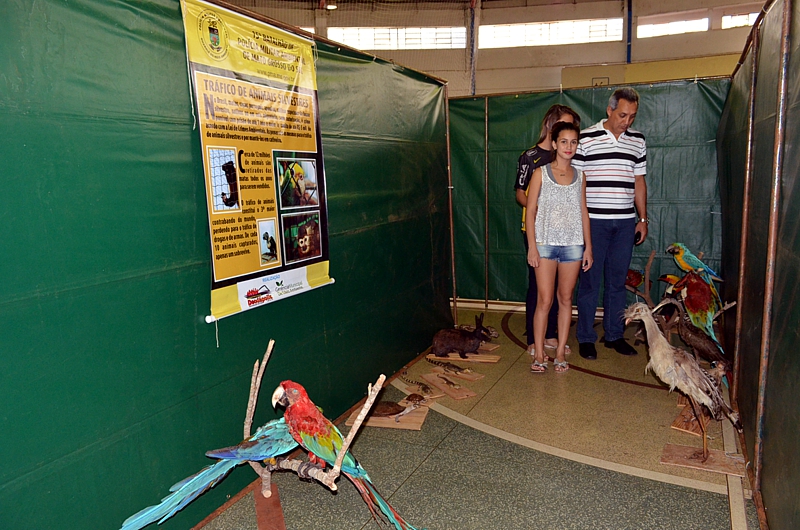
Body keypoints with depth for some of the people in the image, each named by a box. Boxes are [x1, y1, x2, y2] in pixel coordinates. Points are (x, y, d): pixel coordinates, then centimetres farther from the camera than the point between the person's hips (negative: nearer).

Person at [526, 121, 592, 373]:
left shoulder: (579, 176, 9)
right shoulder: (541, 173, -1)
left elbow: (583, 212, 12)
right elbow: (531, 211, -3)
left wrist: (588, 247, 8)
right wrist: (532, 246, -9)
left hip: (573, 245, 3)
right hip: (546, 244, -3)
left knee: (566, 299, 8)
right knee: (545, 300, -4)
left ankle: (560, 352, 17)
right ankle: (539, 355, 6)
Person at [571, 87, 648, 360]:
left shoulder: (638, 141, 11)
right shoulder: (585, 139, -3)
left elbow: (639, 182, 16)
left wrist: (643, 218, 13)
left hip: (625, 222, 4)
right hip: (594, 221, -4)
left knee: (617, 281, 11)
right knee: (590, 281, 2)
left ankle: (614, 334, 23)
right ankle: (586, 337, 13)